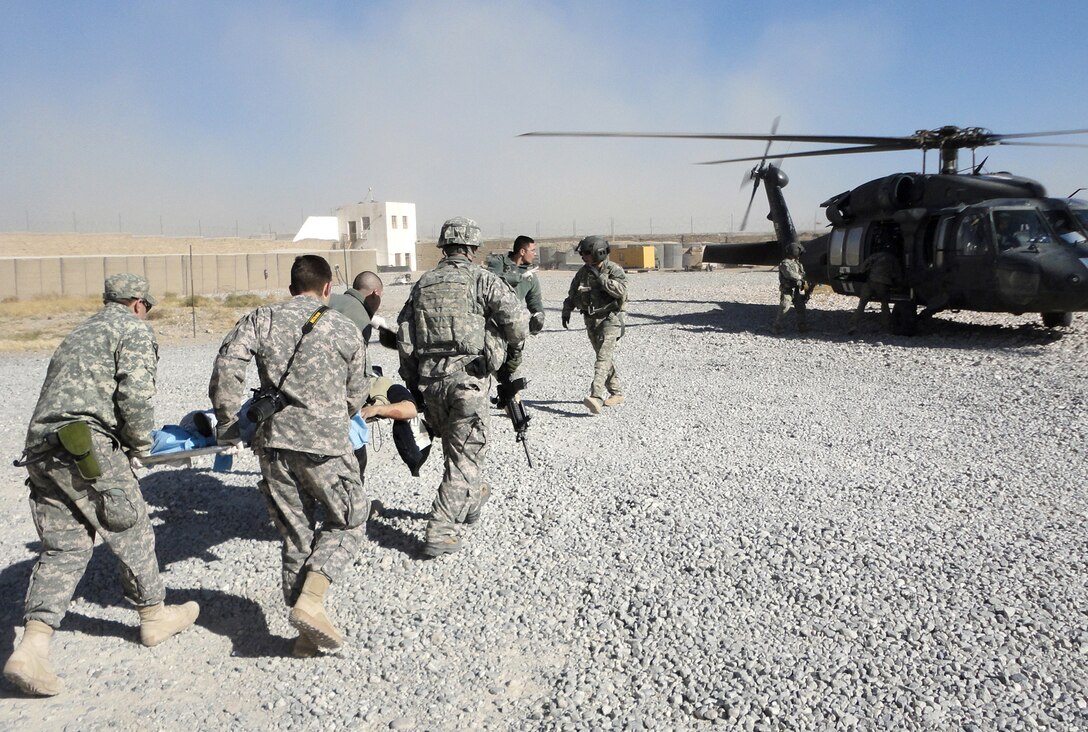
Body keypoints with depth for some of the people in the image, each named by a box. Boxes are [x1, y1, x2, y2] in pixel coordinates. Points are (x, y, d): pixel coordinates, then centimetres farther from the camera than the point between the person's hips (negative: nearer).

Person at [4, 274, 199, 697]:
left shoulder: (79, 334, 29)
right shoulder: (134, 330, 3)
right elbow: (135, 395, -12)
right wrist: (140, 444, 2)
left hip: (39, 449, 8)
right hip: (85, 447, -8)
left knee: (63, 548, 8)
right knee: (130, 531, 8)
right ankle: (155, 617, 23)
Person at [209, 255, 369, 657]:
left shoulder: (261, 318, 8)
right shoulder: (346, 330, 7)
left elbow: (227, 364, -7)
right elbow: (355, 396, 12)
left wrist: (227, 422, 2)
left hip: (273, 442, 3)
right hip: (324, 443, -3)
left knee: (296, 535, 13)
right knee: (348, 522, 14)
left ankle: (307, 635, 17)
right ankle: (310, 601, -6)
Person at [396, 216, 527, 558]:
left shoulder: (422, 284, 11)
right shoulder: (482, 279, -4)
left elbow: (404, 340, 9)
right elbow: (517, 321, -13)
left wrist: (412, 384, 17)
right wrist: (512, 359, 5)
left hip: (429, 382, 6)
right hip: (467, 380, -5)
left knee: (456, 445, 25)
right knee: (464, 456, 2)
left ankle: (471, 499, 45)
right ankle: (439, 533, 0)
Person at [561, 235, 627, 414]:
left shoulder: (614, 270, -11)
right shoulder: (583, 272, 7)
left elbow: (621, 290, -27)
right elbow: (572, 294, 19)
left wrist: (600, 277, -26)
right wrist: (566, 312, 14)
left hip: (610, 319, -7)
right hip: (591, 320, 7)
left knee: (603, 356, -18)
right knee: (606, 357, 13)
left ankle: (596, 396, -29)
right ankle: (617, 393, 24)